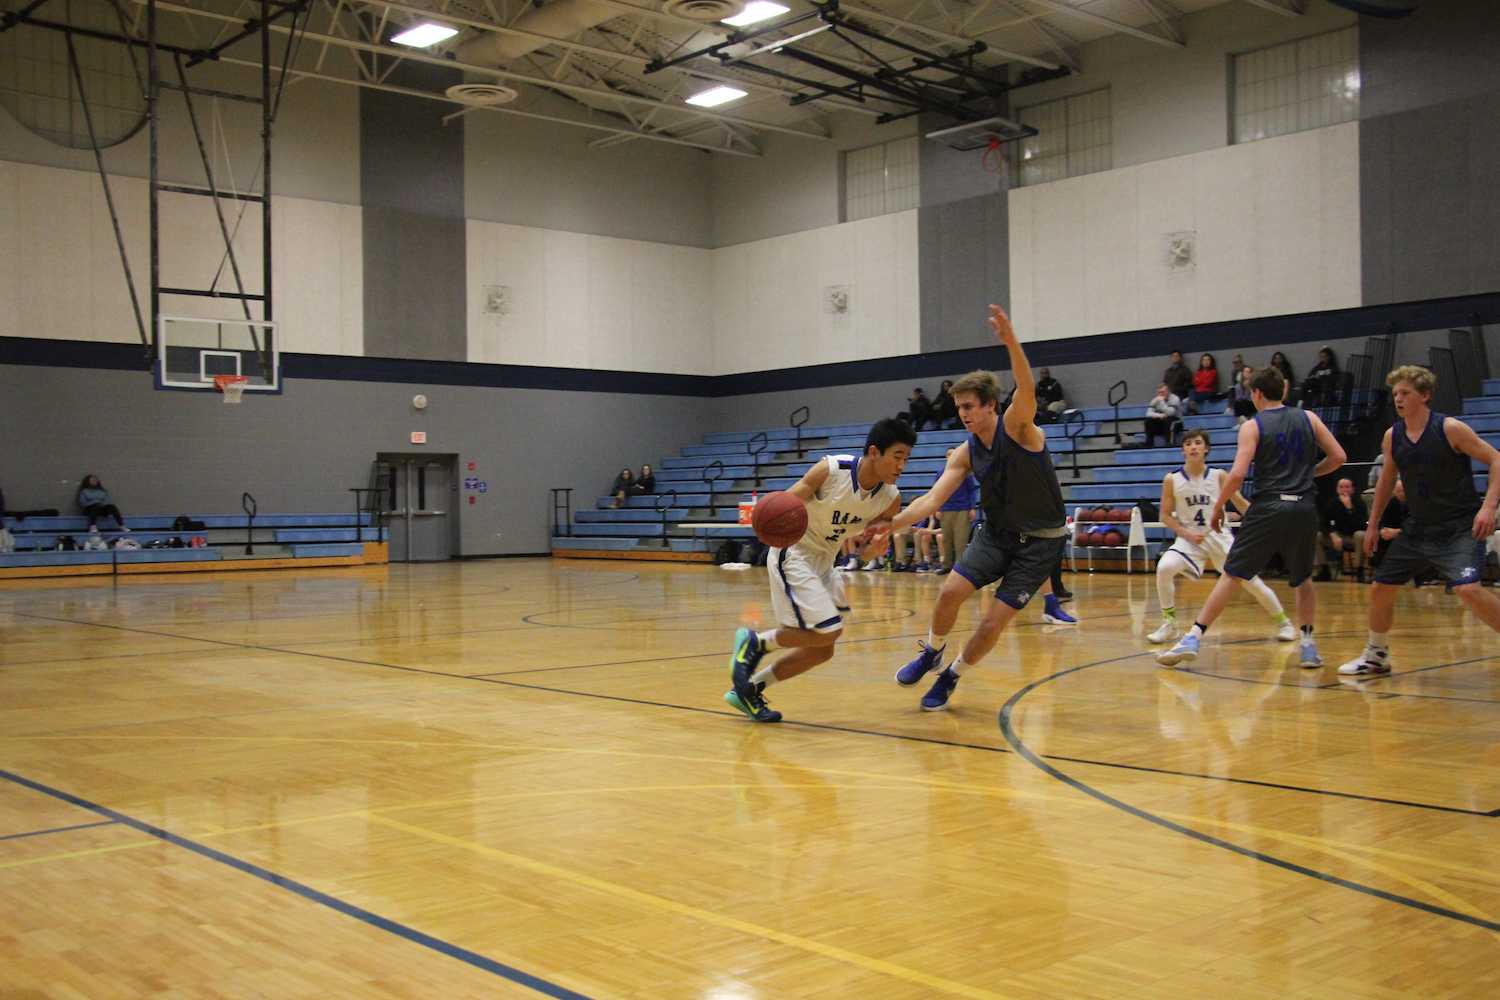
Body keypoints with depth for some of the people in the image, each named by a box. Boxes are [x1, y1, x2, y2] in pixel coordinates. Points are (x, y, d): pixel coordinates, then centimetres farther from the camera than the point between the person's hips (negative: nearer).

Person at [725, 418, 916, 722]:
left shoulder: (890, 499, -9)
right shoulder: (831, 470, -24)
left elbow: (866, 553, 0)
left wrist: (875, 546, -23)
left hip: (823, 562, 7)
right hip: (792, 554, -7)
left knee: (821, 650, 8)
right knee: (827, 631, -19)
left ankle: (748, 688, 21)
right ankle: (754, 642, 3)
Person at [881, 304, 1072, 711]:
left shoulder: (1017, 428, -19)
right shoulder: (966, 453, -3)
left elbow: (1027, 390, -40)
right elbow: (931, 500, -7)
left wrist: (1011, 342, -56)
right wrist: (889, 524, -22)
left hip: (1041, 540, -5)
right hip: (997, 533, 5)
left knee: (993, 623, -8)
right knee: (950, 590, -15)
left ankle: (950, 677, 17)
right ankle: (931, 654, 14)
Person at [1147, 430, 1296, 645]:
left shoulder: (1219, 476, -3)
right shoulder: (1172, 480, -4)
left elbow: (1242, 504, 3)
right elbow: (1166, 515, 1)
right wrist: (1186, 533, -12)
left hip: (1219, 536, 0)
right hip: (1190, 538, 0)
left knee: (1251, 580, -2)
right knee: (1164, 568, -26)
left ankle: (1284, 623, 20)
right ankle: (1169, 624, -10)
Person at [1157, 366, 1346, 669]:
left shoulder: (1253, 426, -1)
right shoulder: (1307, 418, 10)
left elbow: (1237, 474, -11)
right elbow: (1338, 456, 8)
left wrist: (1218, 508, 0)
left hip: (1268, 507, -3)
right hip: (1304, 507, 3)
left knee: (1231, 575, 0)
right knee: (1303, 579, 22)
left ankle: (1193, 638, -4)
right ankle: (1308, 644, 15)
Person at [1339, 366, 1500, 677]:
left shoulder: (1450, 429, -14)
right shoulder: (1392, 436, 2)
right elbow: (1387, 480, 17)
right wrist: (1373, 525, 19)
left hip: (1461, 529, -6)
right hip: (1418, 528, 6)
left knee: (1468, 590, -25)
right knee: (1381, 589, 7)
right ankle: (1376, 656, 27)